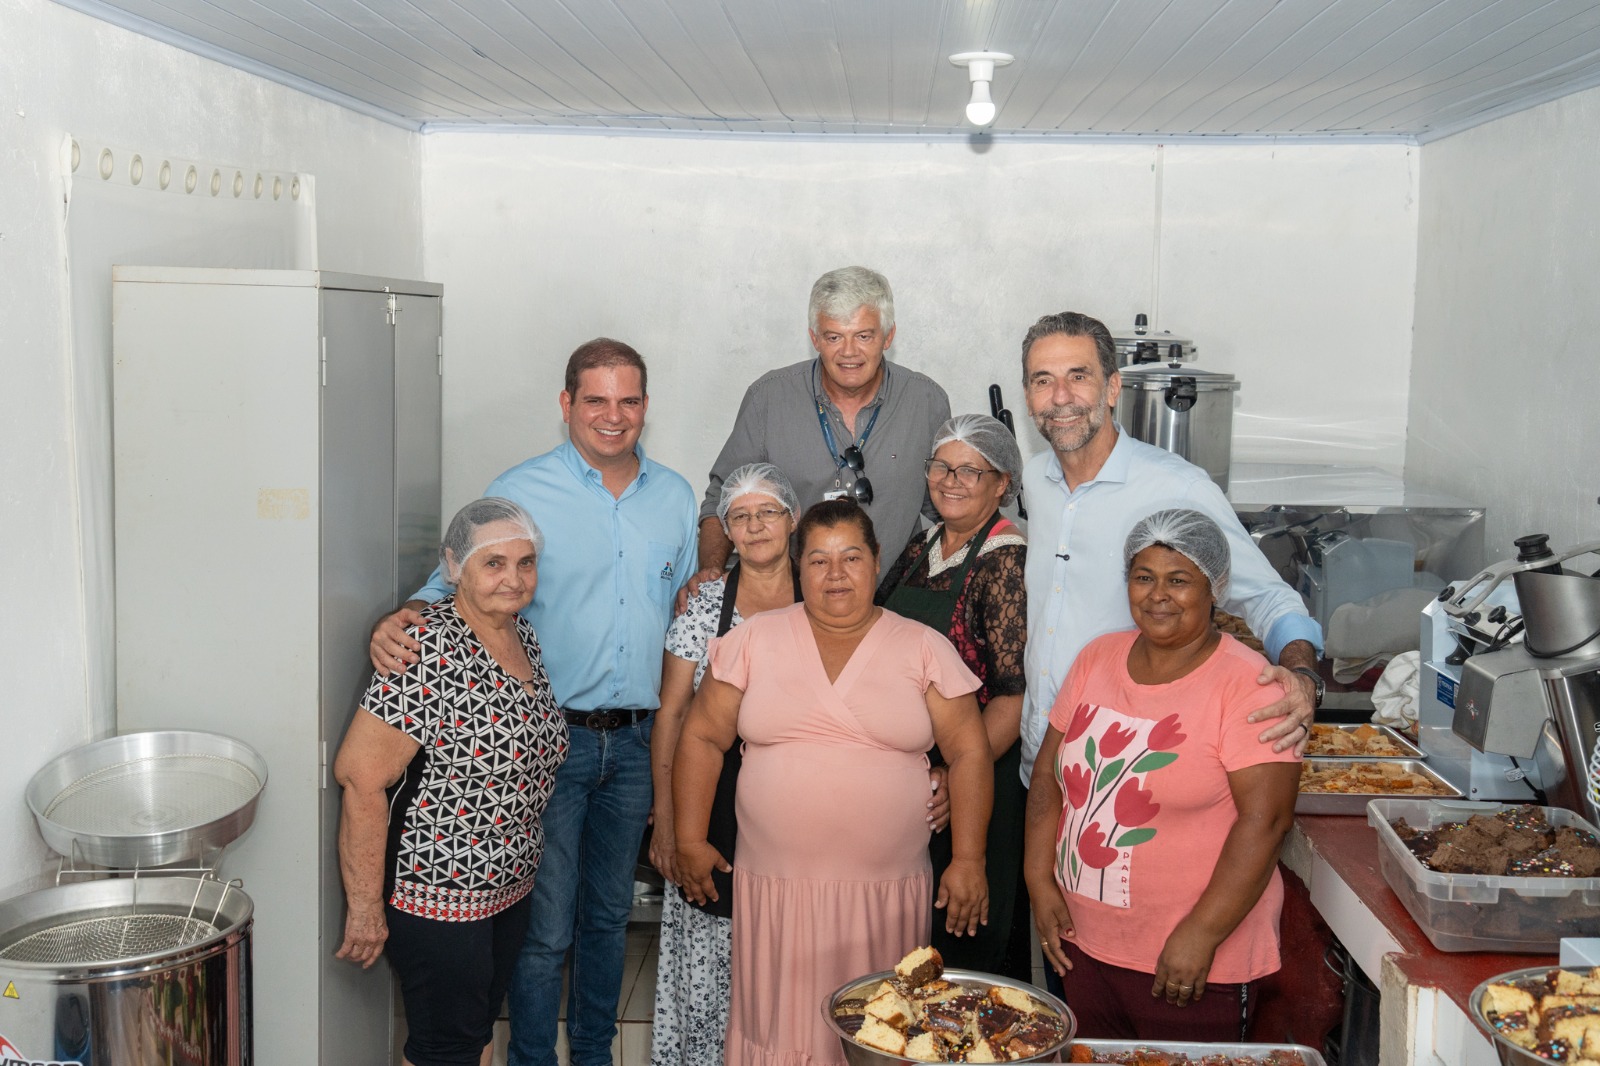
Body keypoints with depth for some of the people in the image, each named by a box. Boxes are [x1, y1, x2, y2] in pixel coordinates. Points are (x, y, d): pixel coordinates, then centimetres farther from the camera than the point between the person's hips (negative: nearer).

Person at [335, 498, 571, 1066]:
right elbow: (360, 776, -24)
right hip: (438, 896, -8)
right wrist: (366, 907, -21)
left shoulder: (521, 634, 3)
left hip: (509, 886, 8)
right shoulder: (431, 652, -23)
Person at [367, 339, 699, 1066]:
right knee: (545, 925, 1)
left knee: (610, 913, 18)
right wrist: (403, 620, -27)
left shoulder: (674, 497, 8)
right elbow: (456, 583, -5)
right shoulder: (520, 493, -6)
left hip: (634, 739, 4)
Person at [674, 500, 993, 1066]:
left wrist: (968, 859, -3)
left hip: (887, 890, 0)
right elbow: (702, 737, 7)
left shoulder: (923, 648, 3)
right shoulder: (753, 640, 5)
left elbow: (968, 752, 2)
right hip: (775, 886, 1)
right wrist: (690, 840, 4)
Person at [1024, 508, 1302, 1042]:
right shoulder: (1098, 658, 5)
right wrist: (1041, 882, 0)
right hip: (1084, 942, 6)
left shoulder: (1246, 686, -13)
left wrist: (1201, 936, -20)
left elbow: (1264, 821, -18)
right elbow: (1048, 771, 8)